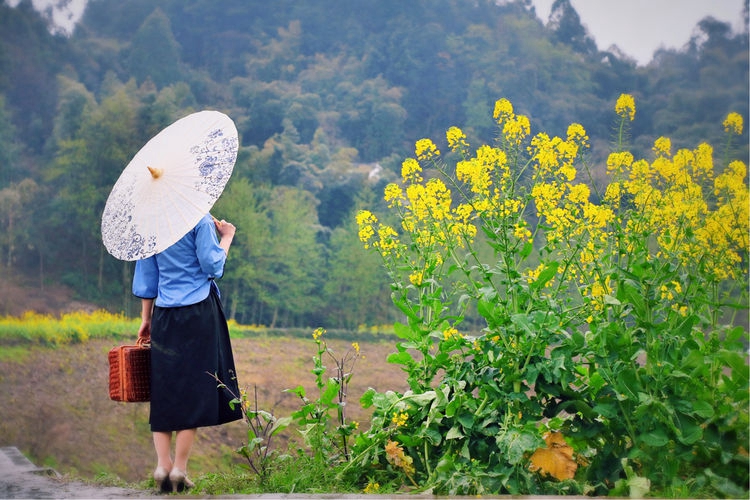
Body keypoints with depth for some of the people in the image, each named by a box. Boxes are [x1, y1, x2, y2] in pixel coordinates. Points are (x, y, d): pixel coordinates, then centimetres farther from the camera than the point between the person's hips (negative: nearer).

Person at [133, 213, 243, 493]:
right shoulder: (199, 218, -8)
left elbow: (146, 275, 13)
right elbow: (213, 266, -9)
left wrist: (146, 318, 19)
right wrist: (226, 237, 7)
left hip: (164, 314, 5)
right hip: (198, 312, -5)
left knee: (164, 390, 8)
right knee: (194, 388, 0)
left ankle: (163, 465, -1)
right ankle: (179, 470, -1)